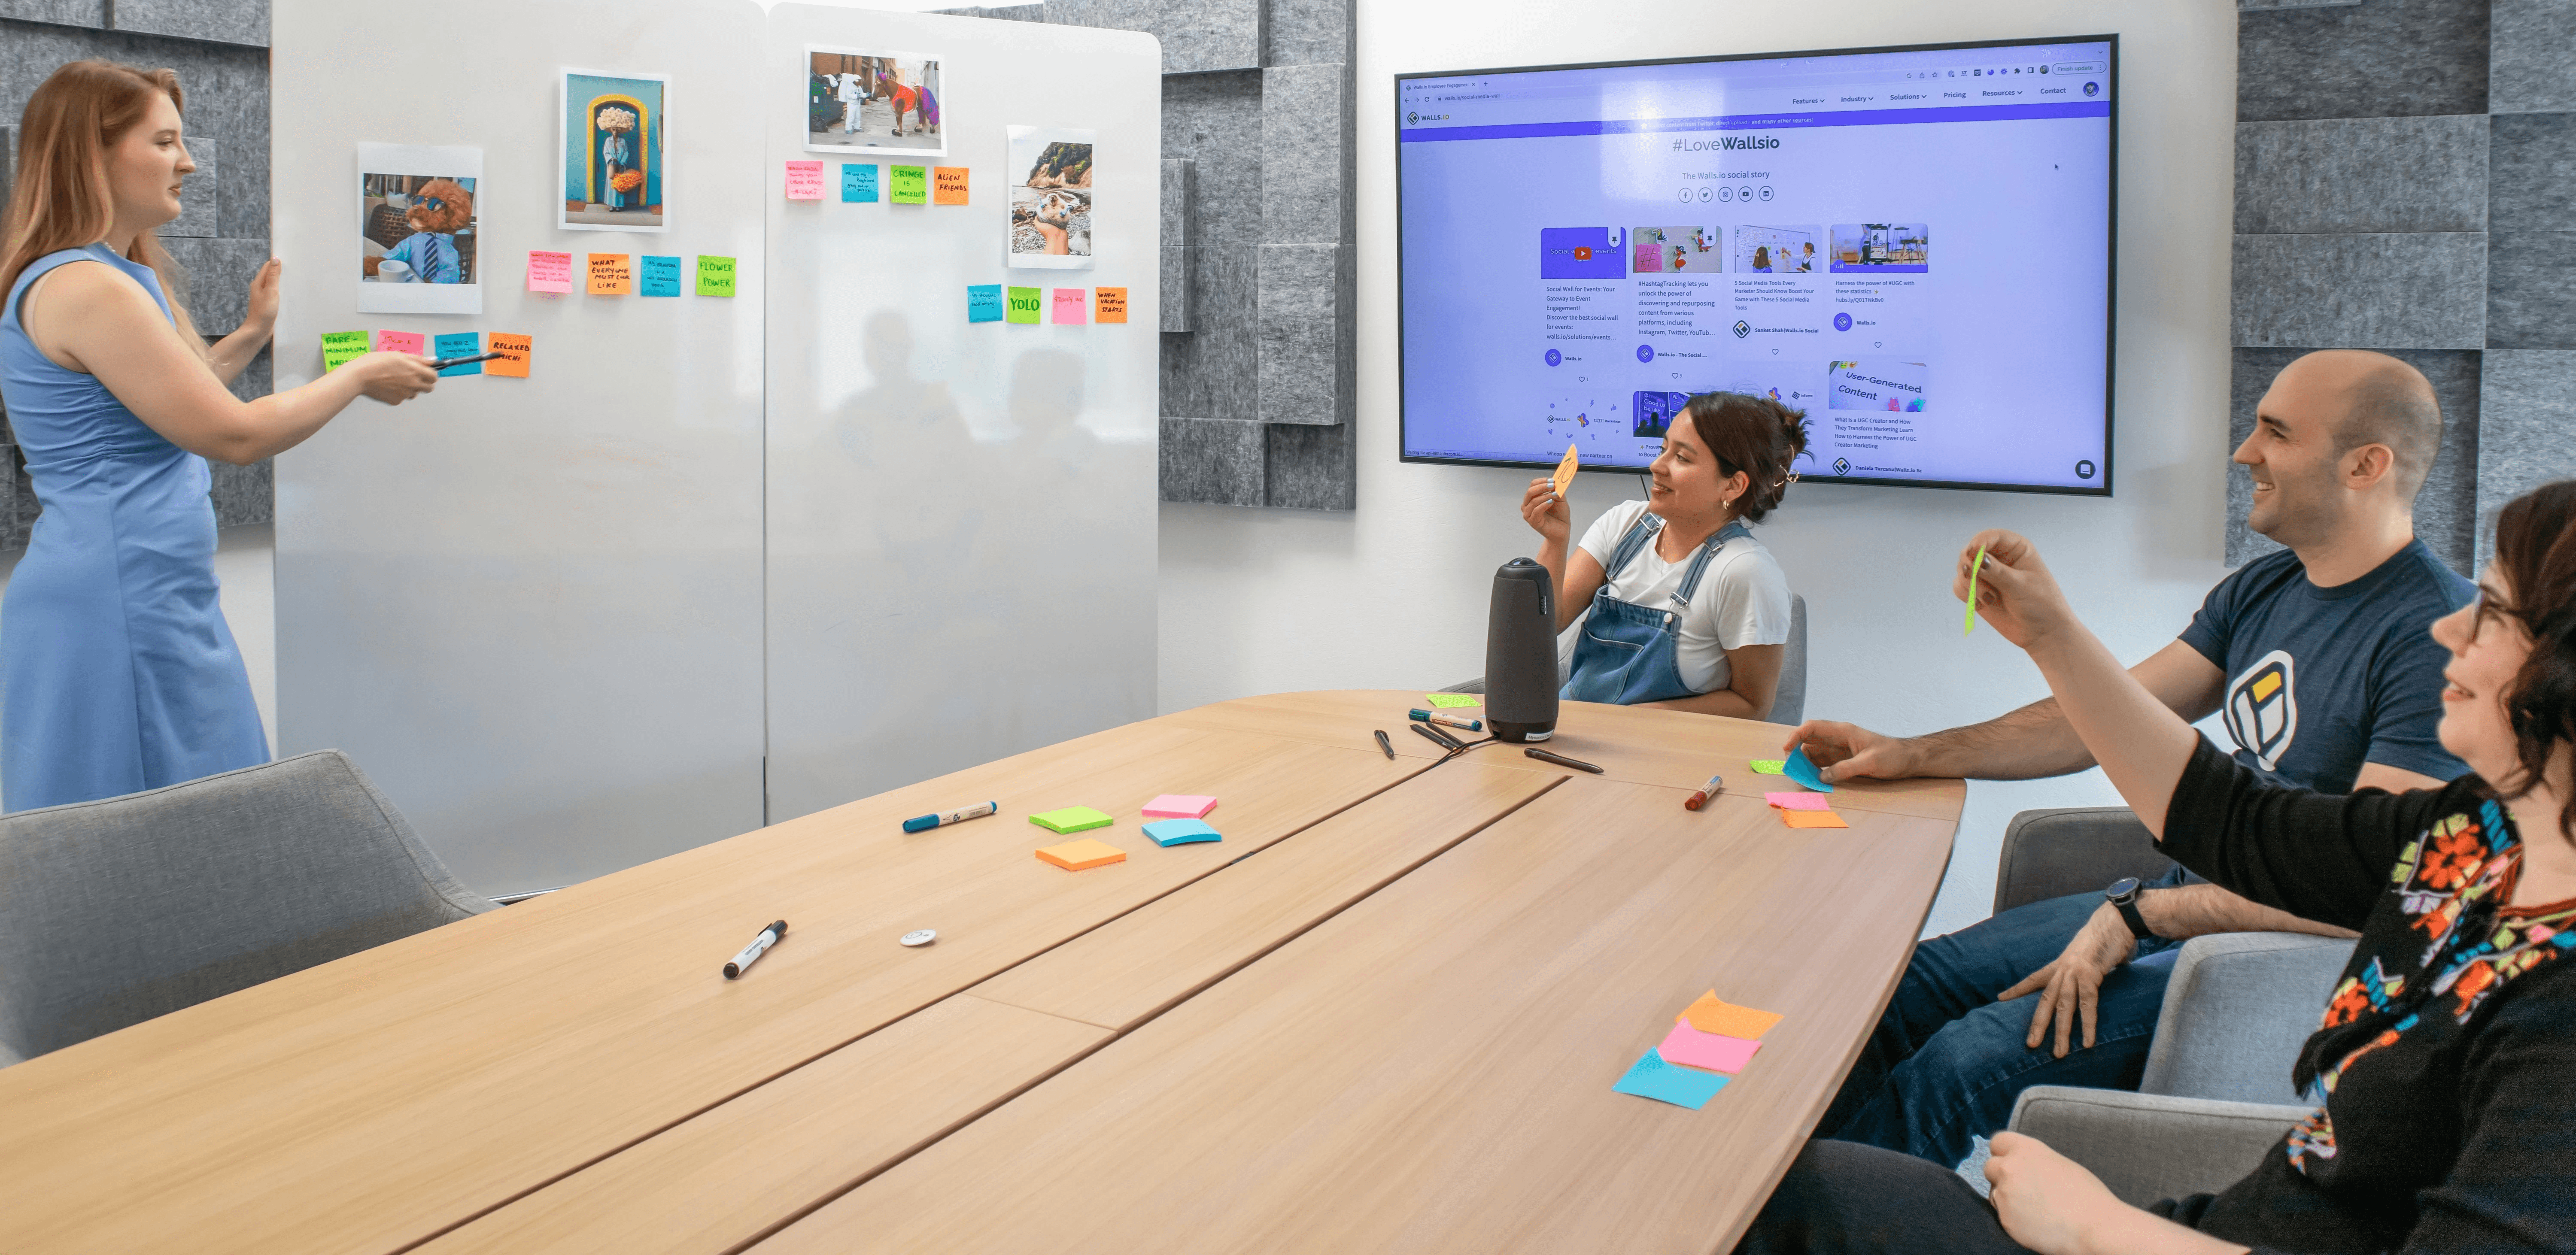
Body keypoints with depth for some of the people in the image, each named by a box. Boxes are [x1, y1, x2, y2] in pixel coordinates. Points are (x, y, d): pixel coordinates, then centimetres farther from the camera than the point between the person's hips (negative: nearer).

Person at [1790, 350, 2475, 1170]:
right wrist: (1909, 755, 7)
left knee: (1968, 1063, -25)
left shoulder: (2440, 636, -18)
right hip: (2182, 903, 9)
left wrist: (2141, 915, -22)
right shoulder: (2264, 590, 9)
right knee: (1903, 989, 0)